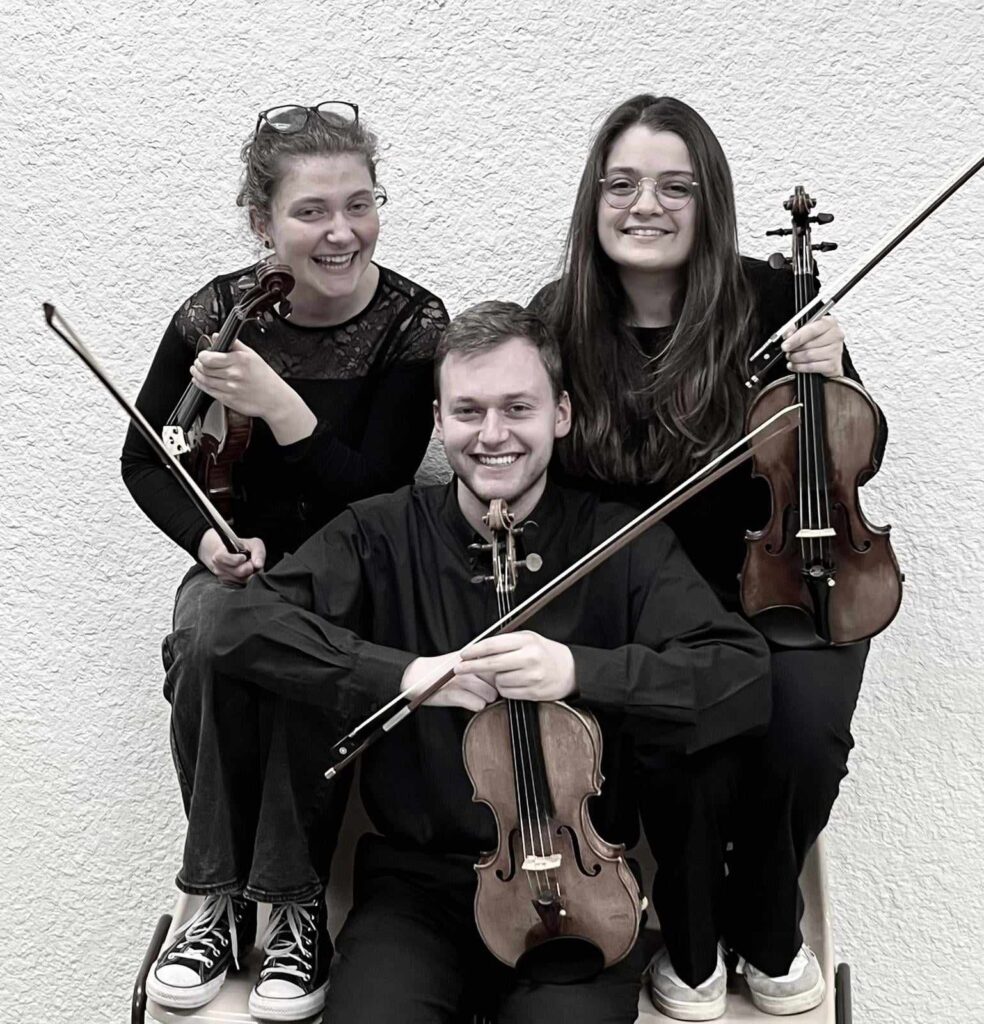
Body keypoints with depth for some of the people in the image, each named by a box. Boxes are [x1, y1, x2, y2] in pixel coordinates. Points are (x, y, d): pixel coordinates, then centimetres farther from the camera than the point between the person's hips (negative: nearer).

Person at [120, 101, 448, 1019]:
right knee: (208, 638, -32)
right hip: (239, 563, 2)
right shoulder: (220, 313, -6)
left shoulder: (415, 324, -12)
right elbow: (144, 460, 3)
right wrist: (208, 537, -15)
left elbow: (374, 495, -18)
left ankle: (291, 907, -17)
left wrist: (278, 405, -30)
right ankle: (216, 897, -14)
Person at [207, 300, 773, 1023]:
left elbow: (746, 678, -12)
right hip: (416, 882, 1)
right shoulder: (384, 533, 1)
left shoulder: (621, 543, -1)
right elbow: (243, 628, -9)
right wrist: (402, 674, -22)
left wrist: (580, 671, -26)